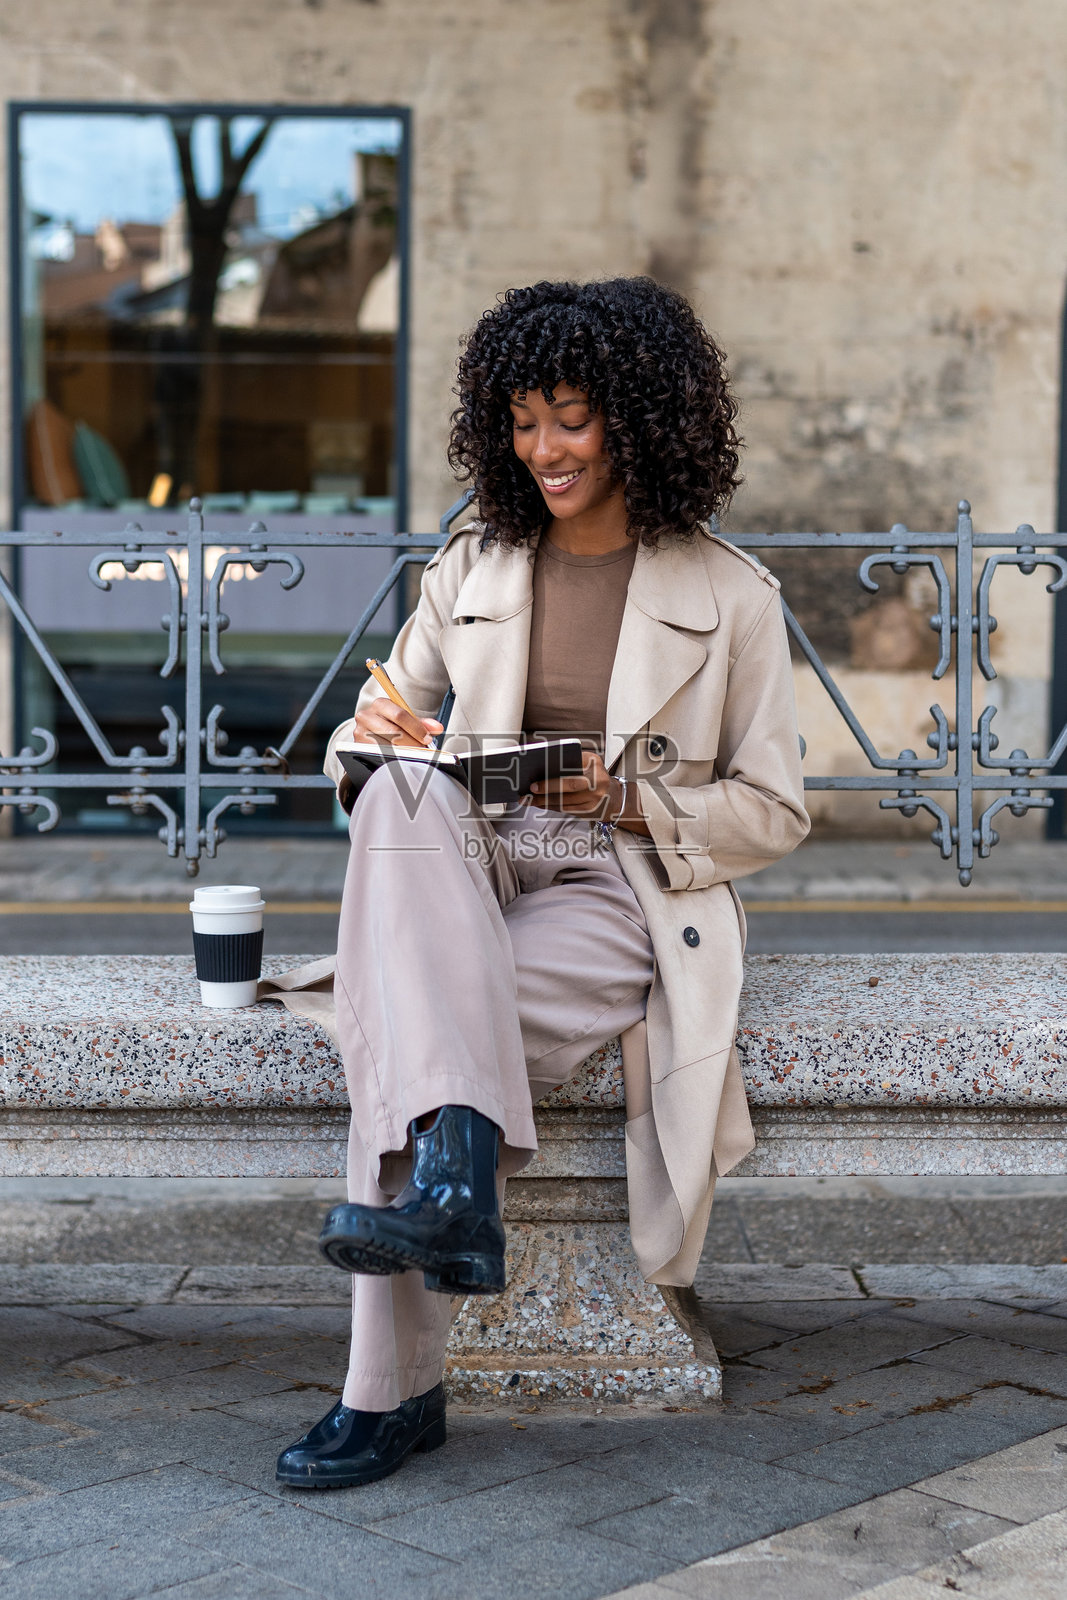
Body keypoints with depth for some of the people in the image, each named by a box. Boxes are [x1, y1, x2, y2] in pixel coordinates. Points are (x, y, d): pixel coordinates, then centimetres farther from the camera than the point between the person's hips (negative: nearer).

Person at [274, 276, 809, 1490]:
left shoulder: (729, 596, 5)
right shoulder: (468, 571, 14)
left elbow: (774, 810, 6)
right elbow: (390, 722, 19)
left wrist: (630, 801, -13)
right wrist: (374, 731, -7)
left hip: (624, 898, -3)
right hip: (470, 879, 4)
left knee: (400, 1047, -31)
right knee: (399, 795, -34)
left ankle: (392, 1393, -25)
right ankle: (457, 1163, -45)